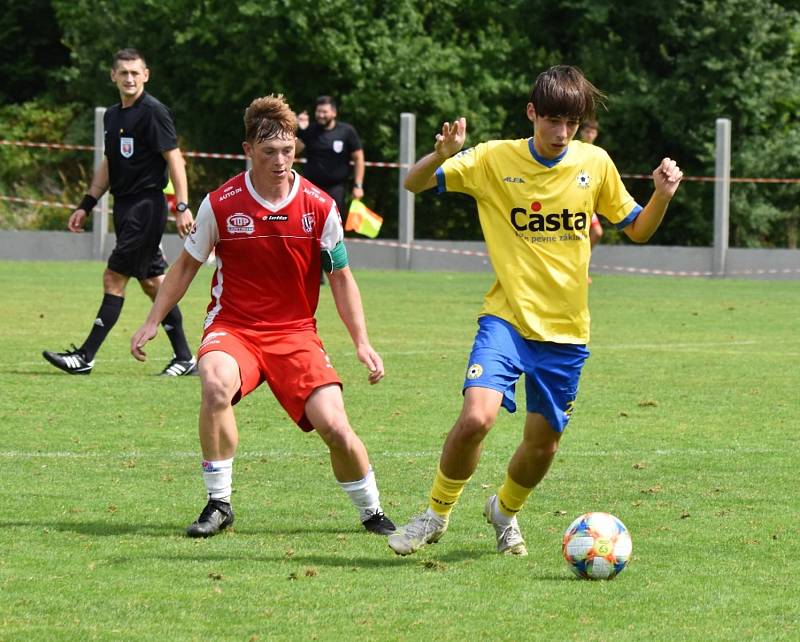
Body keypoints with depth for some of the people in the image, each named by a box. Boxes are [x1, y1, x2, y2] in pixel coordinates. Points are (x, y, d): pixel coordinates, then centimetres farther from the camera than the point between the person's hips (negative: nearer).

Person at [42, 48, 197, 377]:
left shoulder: (153, 112, -11)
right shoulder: (112, 115, 14)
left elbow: (174, 158, -15)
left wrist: (182, 207, -21)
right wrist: (86, 205, 20)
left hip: (147, 206, -9)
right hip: (125, 207, 9)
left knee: (114, 278, -9)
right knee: (152, 282, 9)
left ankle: (85, 356, -7)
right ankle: (185, 358, 14)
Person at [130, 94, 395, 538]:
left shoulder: (319, 207, -5)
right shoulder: (220, 204, -7)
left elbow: (341, 277, 5)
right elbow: (187, 265, 8)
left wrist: (362, 343, -2)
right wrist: (152, 321, 6)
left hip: (295, 331, 1)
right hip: (232, 325, -1)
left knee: (333, 424, -15)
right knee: (216, 384, -34)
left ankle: (371, 513, 13)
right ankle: (218, 503, -18)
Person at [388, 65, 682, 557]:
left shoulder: (596, 163, 1)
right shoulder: (494, 160, -6)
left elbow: (637, 230, 13)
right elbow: (414, 184, -4)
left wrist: (663, 196, -8)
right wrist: (442, 156, -25)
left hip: (566, 331, 3)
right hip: (507, 318, -3)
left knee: (543, 446, 9)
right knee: (477, 417, -23)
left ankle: (505, 510, 41)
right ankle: (436, 513, 1)